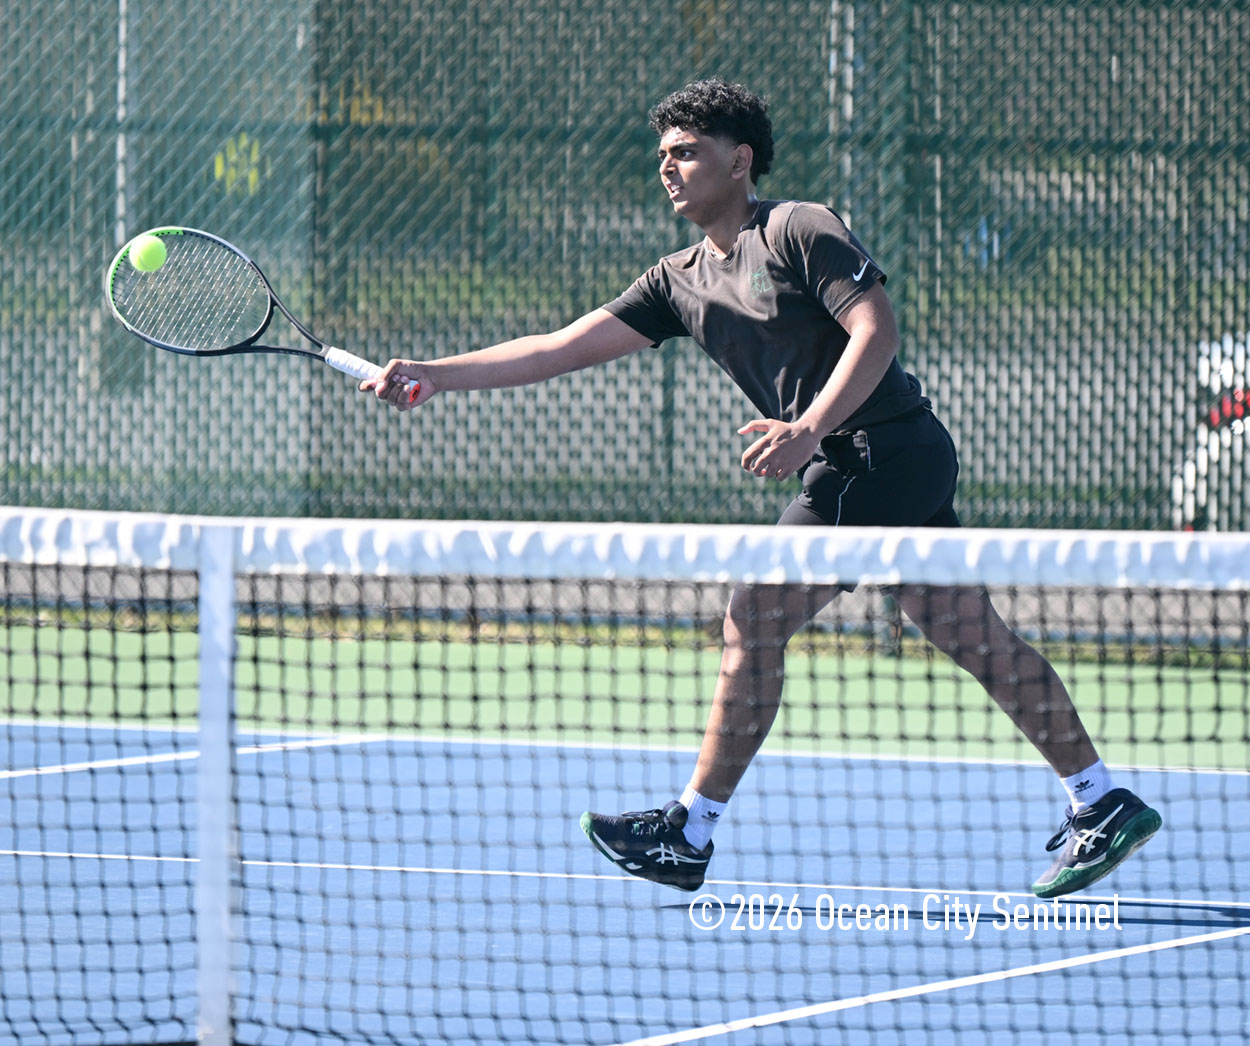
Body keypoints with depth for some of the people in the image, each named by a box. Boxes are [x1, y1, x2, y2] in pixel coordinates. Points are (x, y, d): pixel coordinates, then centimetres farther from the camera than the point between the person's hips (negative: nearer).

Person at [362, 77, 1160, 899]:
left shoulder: (799, 230, -8)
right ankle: (1102, 805, 12)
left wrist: (808, 429, -28)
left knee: (755, 623, -9)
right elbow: (566, 347, 13)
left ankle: (690, 834, -5)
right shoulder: (681, 281, 16)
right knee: (973, 635, 9)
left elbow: (878, 329, -17)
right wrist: (437, 376, 6)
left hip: (882, 449, -9)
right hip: (847, 467, 9)